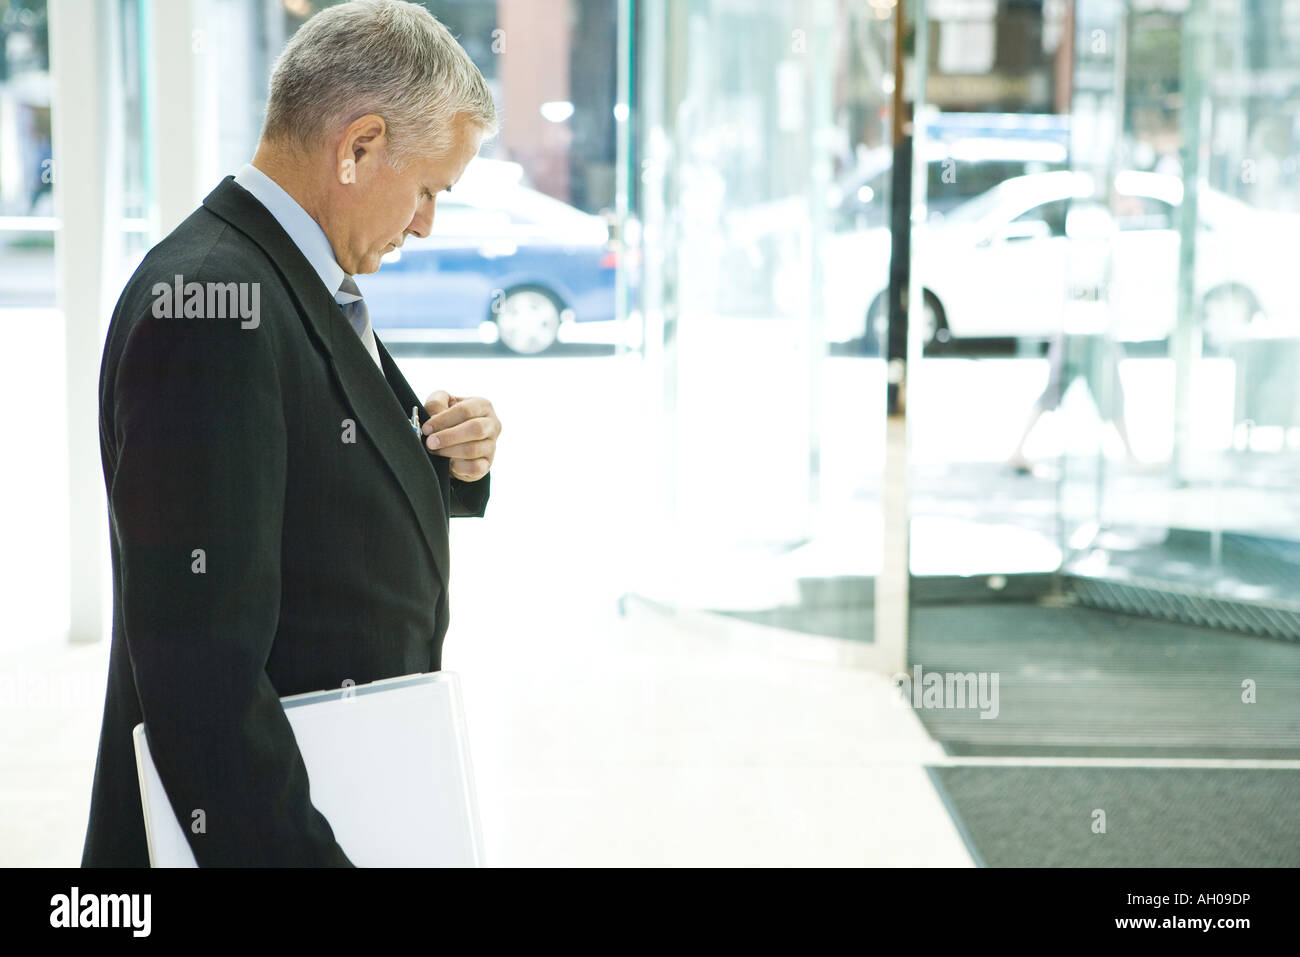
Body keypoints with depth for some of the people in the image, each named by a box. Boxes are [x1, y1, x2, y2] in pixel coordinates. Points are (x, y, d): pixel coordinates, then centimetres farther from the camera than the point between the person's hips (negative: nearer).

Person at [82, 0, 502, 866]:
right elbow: (201, 660, -27)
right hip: (263, 826, -9)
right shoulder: (214, 304, -22)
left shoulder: (308, 283, 9)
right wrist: (304, 850, -28)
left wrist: (449, 465, -1)